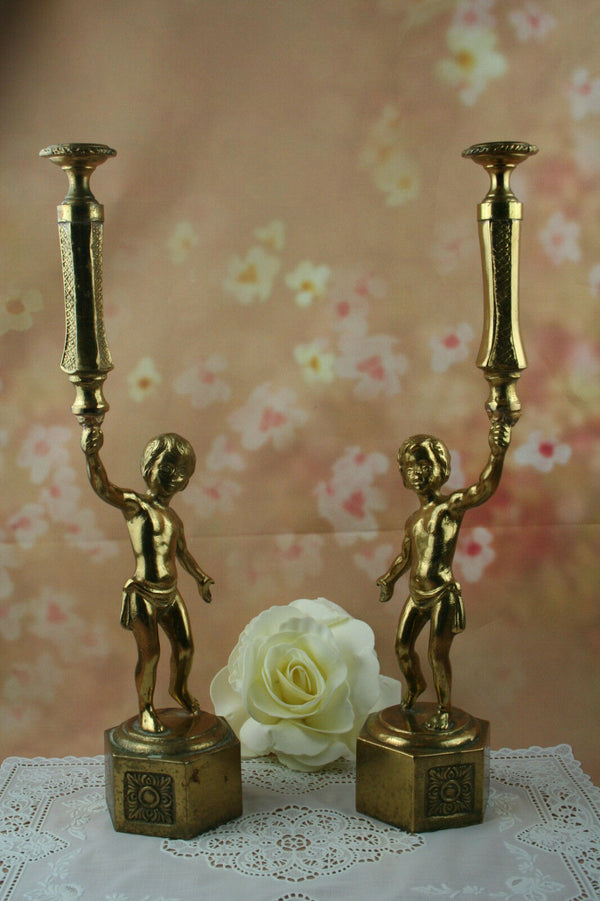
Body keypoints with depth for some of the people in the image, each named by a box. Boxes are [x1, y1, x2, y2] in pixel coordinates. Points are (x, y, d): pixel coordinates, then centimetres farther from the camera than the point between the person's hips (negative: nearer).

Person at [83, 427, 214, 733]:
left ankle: (179, 689, 41)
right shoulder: (134, 505, -11)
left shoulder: (173, 517, 13)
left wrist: (200, 577, 37)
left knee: (185, 647, 14)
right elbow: (103, 488, -32)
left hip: (170, 593, 7)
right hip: (143, 594, -7)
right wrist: (91, 454, -49)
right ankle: (146, 708, 9)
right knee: (149, 653, -10)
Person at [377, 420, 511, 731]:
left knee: (438, 653, -10)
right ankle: (415, 685, 46)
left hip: (443, 594, -7)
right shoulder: (413, 520, 10)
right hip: (417, 595, 7)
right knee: (402, 647, 17)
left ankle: (444, 710, 9)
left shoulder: (451, 505, -13)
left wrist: (497, 454, -49)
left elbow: (484, 488, -33)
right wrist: (389, 580, 33)